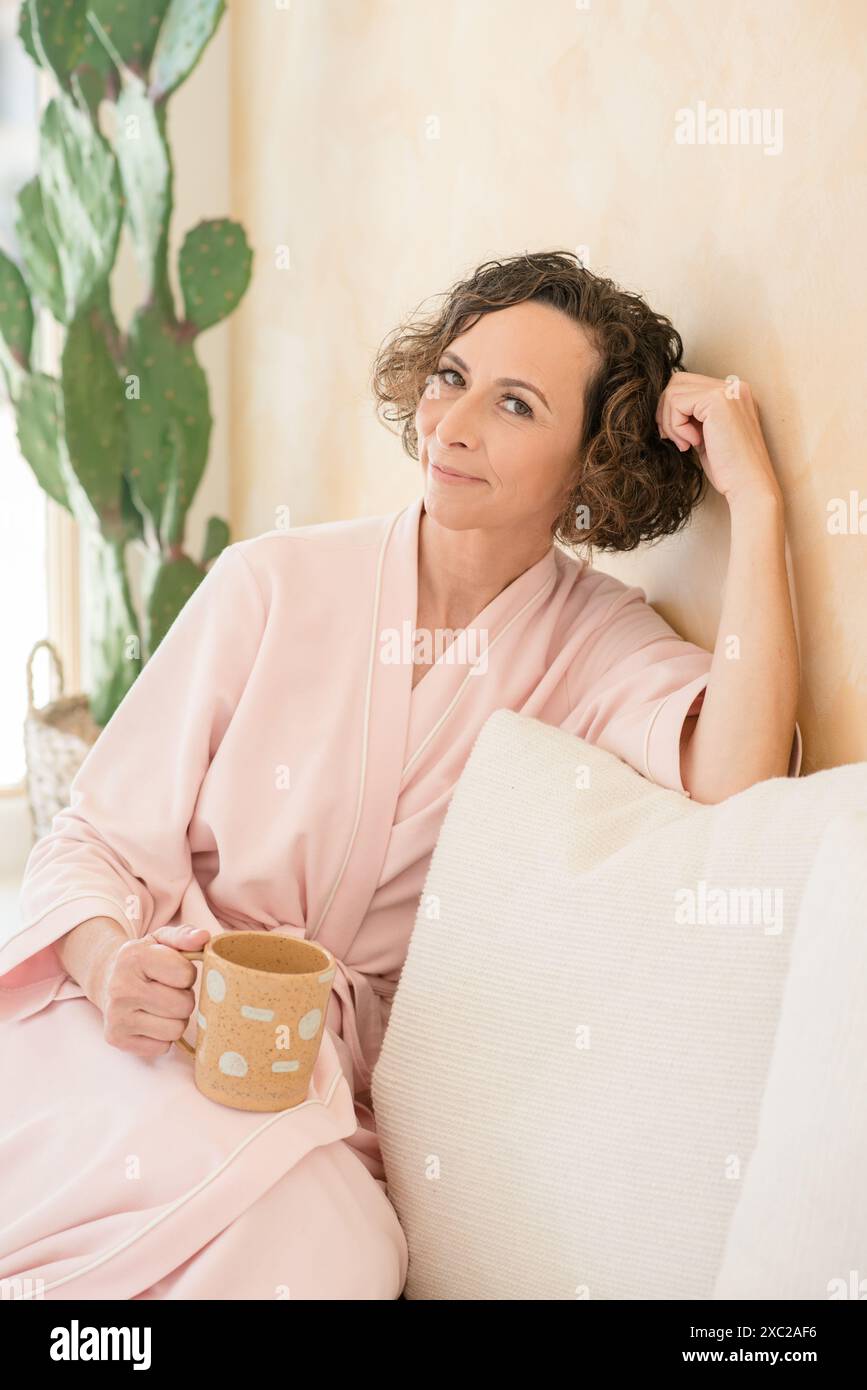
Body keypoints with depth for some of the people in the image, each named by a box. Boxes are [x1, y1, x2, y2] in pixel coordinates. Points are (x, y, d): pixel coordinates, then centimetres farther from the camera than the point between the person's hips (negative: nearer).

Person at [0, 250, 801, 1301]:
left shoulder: (598, 644, -2)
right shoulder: (276, 584, -4)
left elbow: (736, 786, -25)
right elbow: (95, 838, 1)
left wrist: (757, 501, -21)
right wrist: (109, 961, -21)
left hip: (335, 1082, 1)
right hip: (149, 1033, 0)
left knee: (344, 1257, -32)